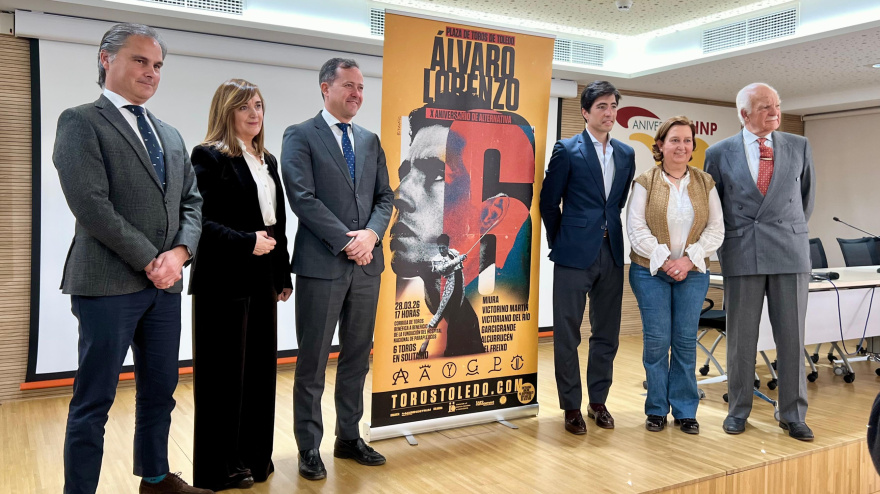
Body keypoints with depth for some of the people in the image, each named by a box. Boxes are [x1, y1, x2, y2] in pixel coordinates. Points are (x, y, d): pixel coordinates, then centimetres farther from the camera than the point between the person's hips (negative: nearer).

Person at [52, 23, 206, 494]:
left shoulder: (170, 135, 17)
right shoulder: (81, 121, -4)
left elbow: (191, 201, 13)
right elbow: (90, 205, -15)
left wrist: (179, 252, -6)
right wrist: (149, 260, -13)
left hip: (164, 283, 7)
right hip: (108, 282, -7)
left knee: (160, 390, 16)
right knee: (94, 401, 2)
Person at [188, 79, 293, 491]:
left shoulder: (267, 161, 15)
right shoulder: (209, 157, -7)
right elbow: (200, 220, -17)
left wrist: (283, 275, 14)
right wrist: (246, 242, -21)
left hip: (262, 281, 7)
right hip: (224, 282, -7)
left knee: (260, 368, 12)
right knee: (224, 372, 2)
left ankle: (254, 455, 27)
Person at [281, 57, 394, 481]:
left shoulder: (370, 140, 15)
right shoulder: (300, 136, -2)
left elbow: (384, 196, 10)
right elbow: (303, 198, -12)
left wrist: (371, 233, -9)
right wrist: (346, 241, -16)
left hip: (366, 263, 6)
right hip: (322, 263, -5)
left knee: (357, 357, 13)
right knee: (313, 361, 4)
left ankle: (349, 438, 27)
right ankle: (309, 448, 17)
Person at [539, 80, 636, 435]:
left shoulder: (626, 154, 11)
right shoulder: (567, 150, -4)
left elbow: (621, 202, 17)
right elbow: (549, 202, -1)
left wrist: (612, 234, 9)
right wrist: (560, 243, 3)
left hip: (612, 253, 5)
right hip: (575, 255, -5)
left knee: (607, 333, 11)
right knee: (567, 333, 2)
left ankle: (598, 401, 25)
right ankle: (571, 406, 14)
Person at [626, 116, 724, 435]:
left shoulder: (705, 183, 8)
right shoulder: (645, 183, 1)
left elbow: (716, 230, 3)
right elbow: (636, 229, -6)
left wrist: (689, 259, -10)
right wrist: (664, 260, -14)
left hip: (692, 273, 2)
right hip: (651, 271, -2)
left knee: (686, 341, 4)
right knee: (656, 340, 0)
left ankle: (685, 411, 16)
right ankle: (657, 409, 14)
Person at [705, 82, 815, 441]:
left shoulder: (799, 147, 7)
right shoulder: (719, 154, 2)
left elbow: (806, 196, 18)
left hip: (790, 254, 1)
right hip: (741, 256, -1)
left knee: (792, 336, 4)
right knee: (741, 337, 6)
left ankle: (793, 415, 17)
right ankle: (738, 410, 20)